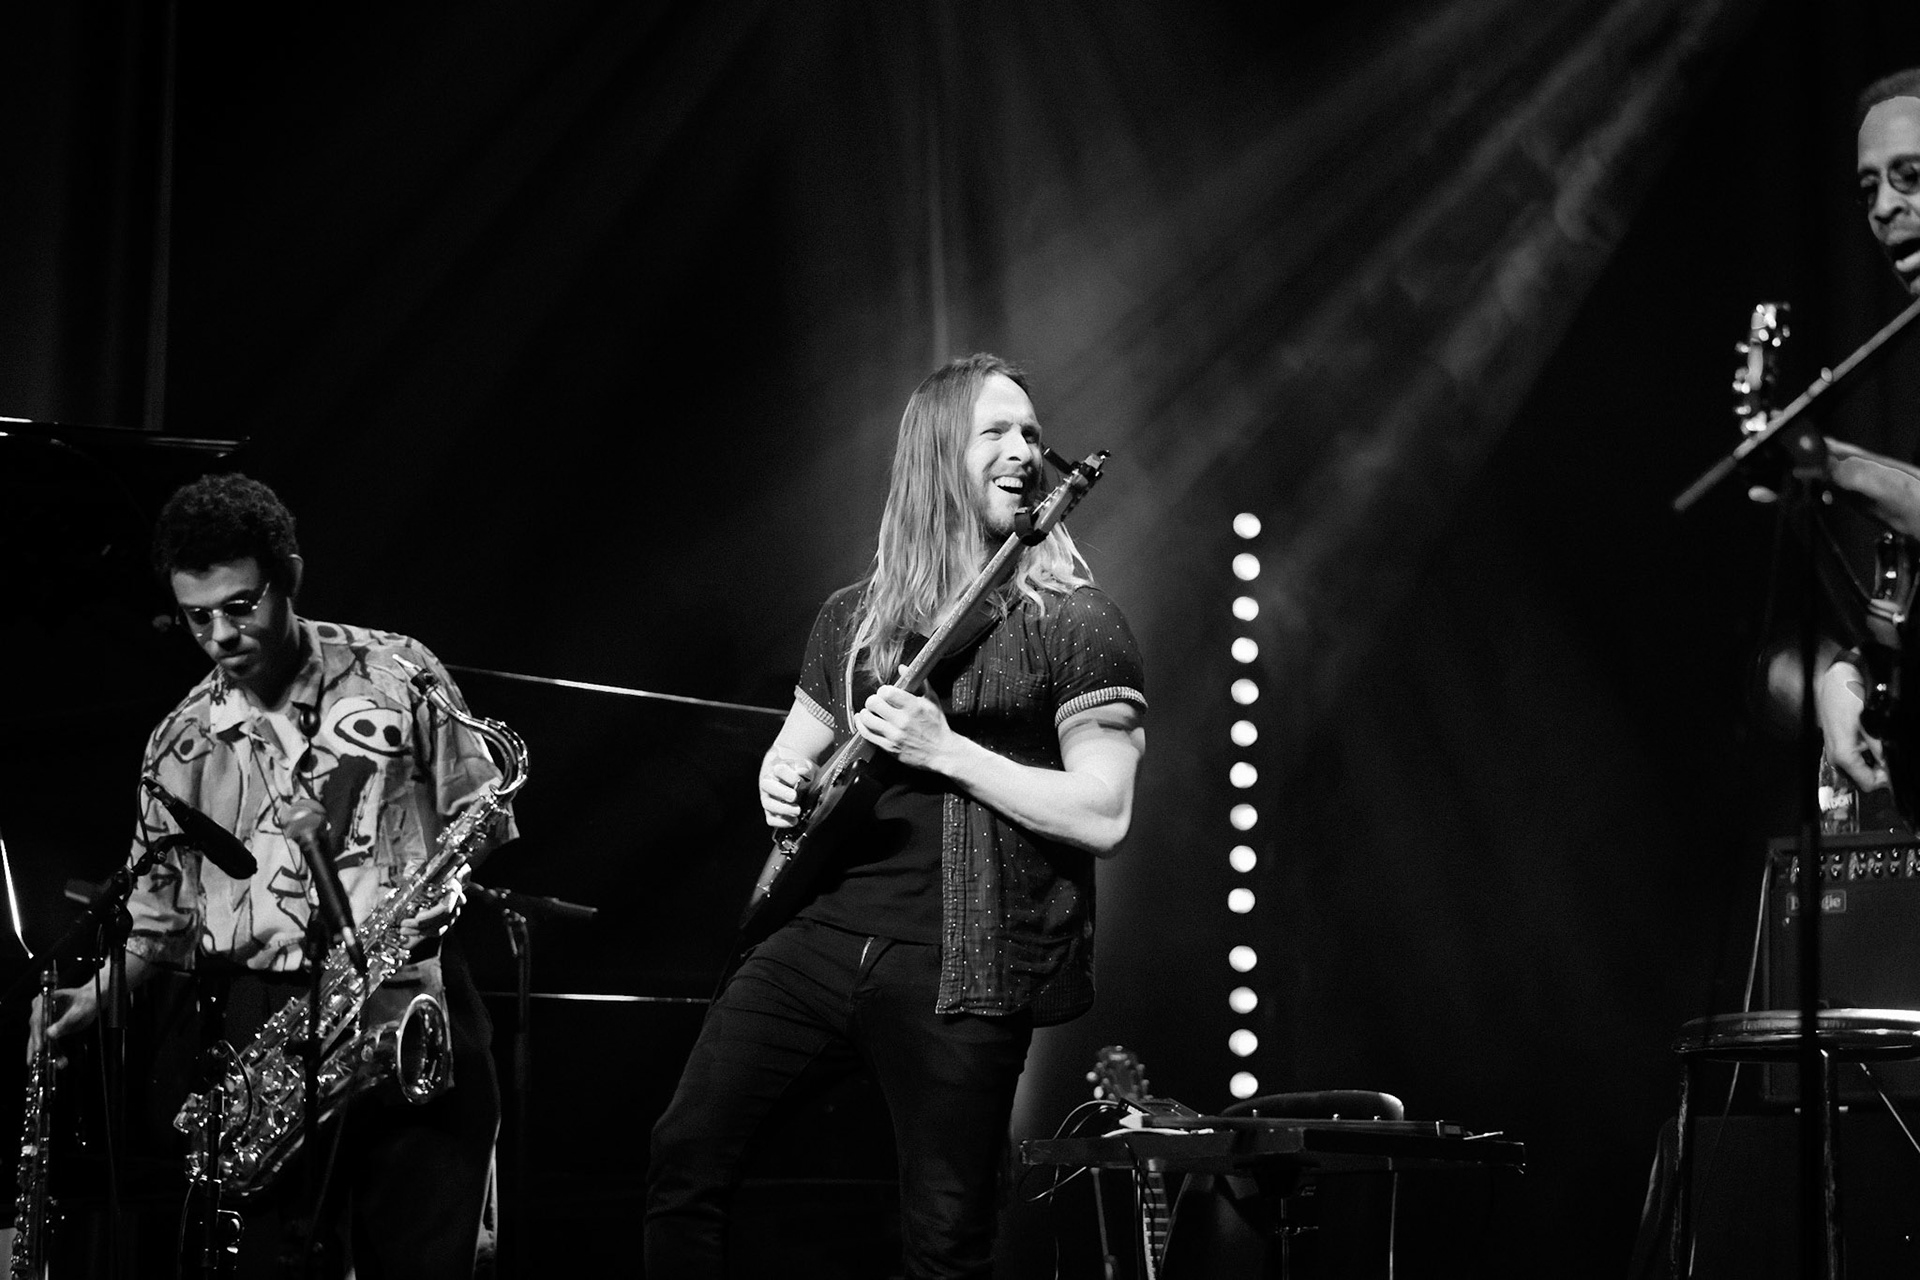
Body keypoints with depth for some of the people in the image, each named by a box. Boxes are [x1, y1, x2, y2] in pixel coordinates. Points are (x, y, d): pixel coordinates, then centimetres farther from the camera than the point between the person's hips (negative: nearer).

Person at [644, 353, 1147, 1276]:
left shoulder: (1075, 625, -2)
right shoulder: (854, 616, 14)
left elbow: (1105, 817, -11)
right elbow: (795, 749, 27)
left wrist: (944, 751, -15)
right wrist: (784, 779, 2)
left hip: (960, 968, -5)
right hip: (822, 935, 5)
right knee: (685, 1151, -2)